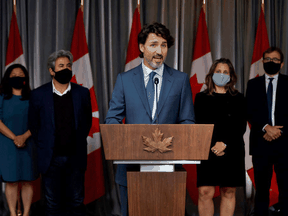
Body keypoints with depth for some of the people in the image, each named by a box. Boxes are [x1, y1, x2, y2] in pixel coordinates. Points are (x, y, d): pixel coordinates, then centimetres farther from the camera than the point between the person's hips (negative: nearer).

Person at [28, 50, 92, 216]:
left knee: (76, 202, 8)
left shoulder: (82, 93, 2)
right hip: (51, 158, -1)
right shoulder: (38, 95, -1)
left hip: (75, 158, 1)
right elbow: (33, 124, 8)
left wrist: (79, 142, 10)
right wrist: (44, 145, 7)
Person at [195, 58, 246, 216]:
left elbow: (241, 127, 4)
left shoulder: (238, 99, 12)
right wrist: (213, 145, -10)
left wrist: (224, 144, -10)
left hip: (232, 152, 1)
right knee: (205, 192, -8)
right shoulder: (201, 98, 11)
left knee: (228, 192, 2)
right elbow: (199, 126, 3)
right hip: (208, 152, -1)